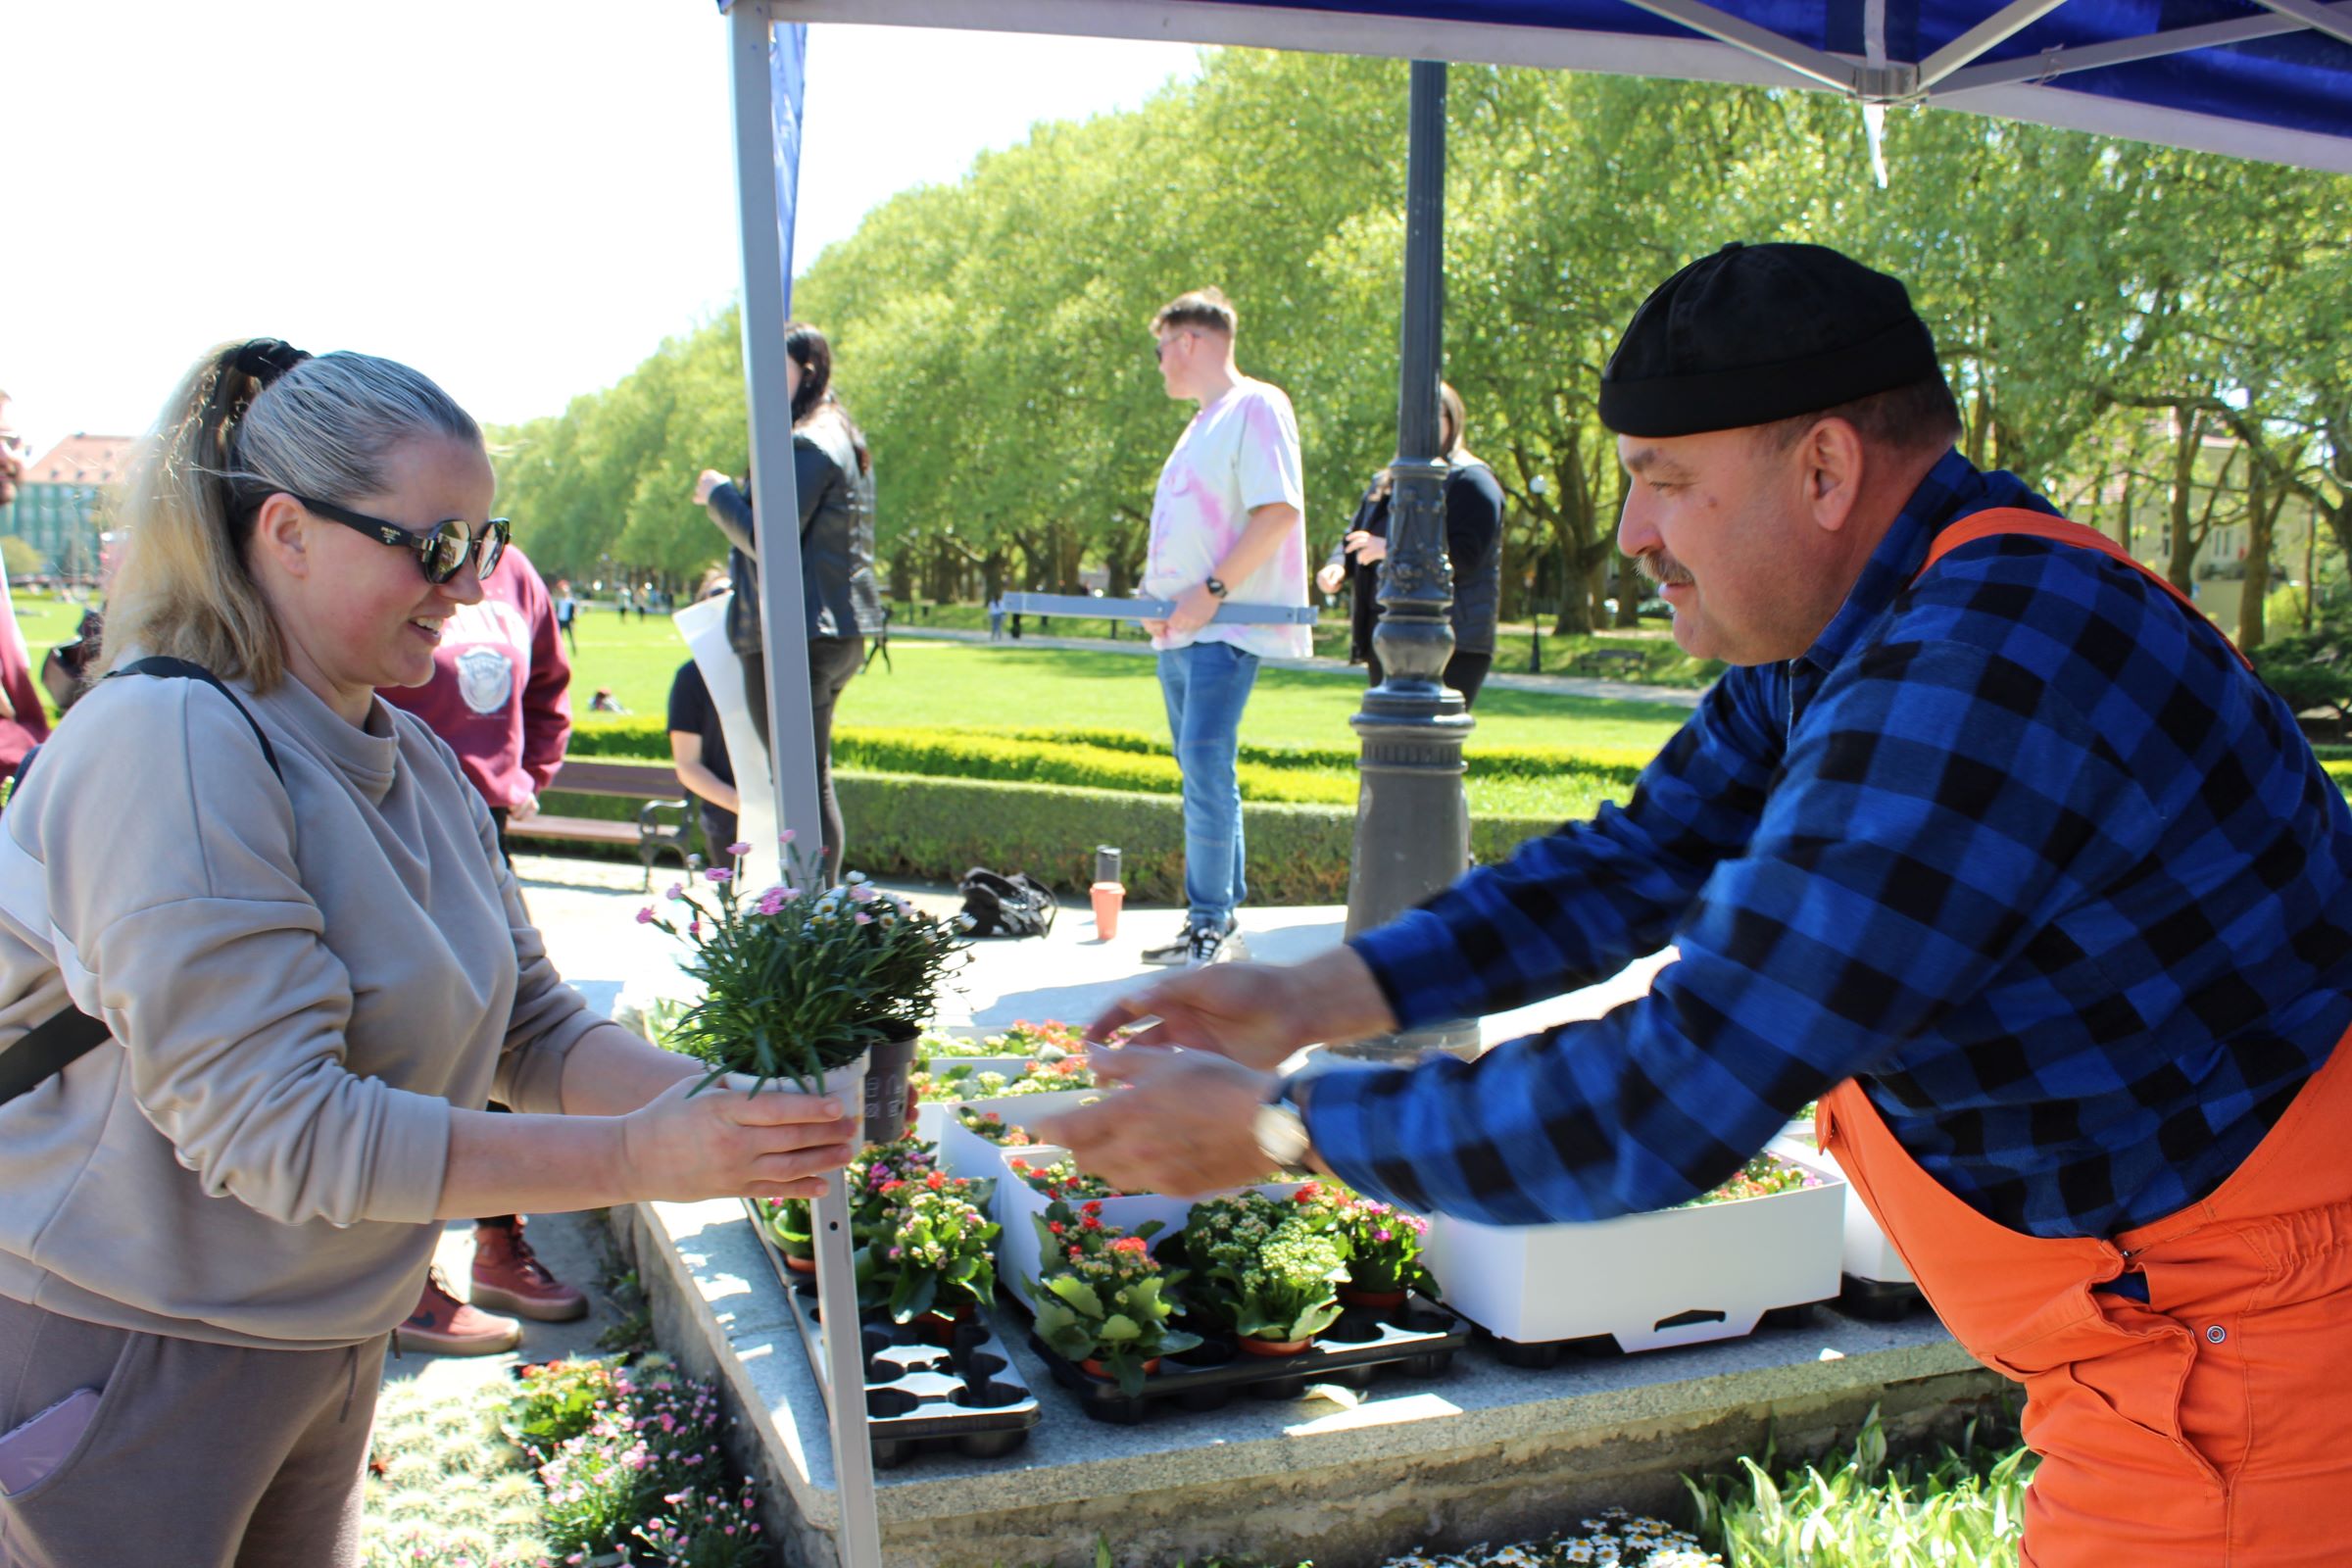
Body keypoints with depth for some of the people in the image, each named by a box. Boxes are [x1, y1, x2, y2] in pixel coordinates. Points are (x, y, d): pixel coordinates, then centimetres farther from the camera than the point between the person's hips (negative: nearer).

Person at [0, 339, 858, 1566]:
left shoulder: (413, 762, 6)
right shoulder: (170, 748, -22)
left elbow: (532, 1028, 5)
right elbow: (271, 1127, -27)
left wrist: (719, 1104, -13)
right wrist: (637, 1158, -29)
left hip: (323, 1346, 8)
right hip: (118, 1359, -8)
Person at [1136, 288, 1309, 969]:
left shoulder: (1257, 407, -7)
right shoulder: (1204, 423, 22)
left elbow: (1278, 512, -17)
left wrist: (1212, 591, -19)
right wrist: (1158, 596, 8)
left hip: (1225, 630, -9)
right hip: (1179, 631, 9)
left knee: (1206, 767, -14)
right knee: (1201, 771, 11)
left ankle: (1209, 922, -7)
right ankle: (1222, 908, 19)